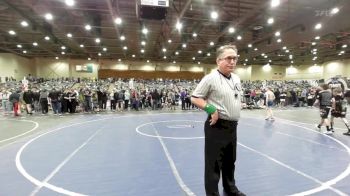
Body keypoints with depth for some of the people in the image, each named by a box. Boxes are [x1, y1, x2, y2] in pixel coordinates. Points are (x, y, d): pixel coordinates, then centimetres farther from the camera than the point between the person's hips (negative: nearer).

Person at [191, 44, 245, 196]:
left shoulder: (236, 78, 10)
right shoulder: (211, 78, -14)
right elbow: (194, 98, -13)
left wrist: (234, 113, 13)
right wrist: (211, 109, -22)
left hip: (233, 127, 8)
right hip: (217, 127, -7)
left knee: (230, 160, 23)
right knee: (214, 163, 4)